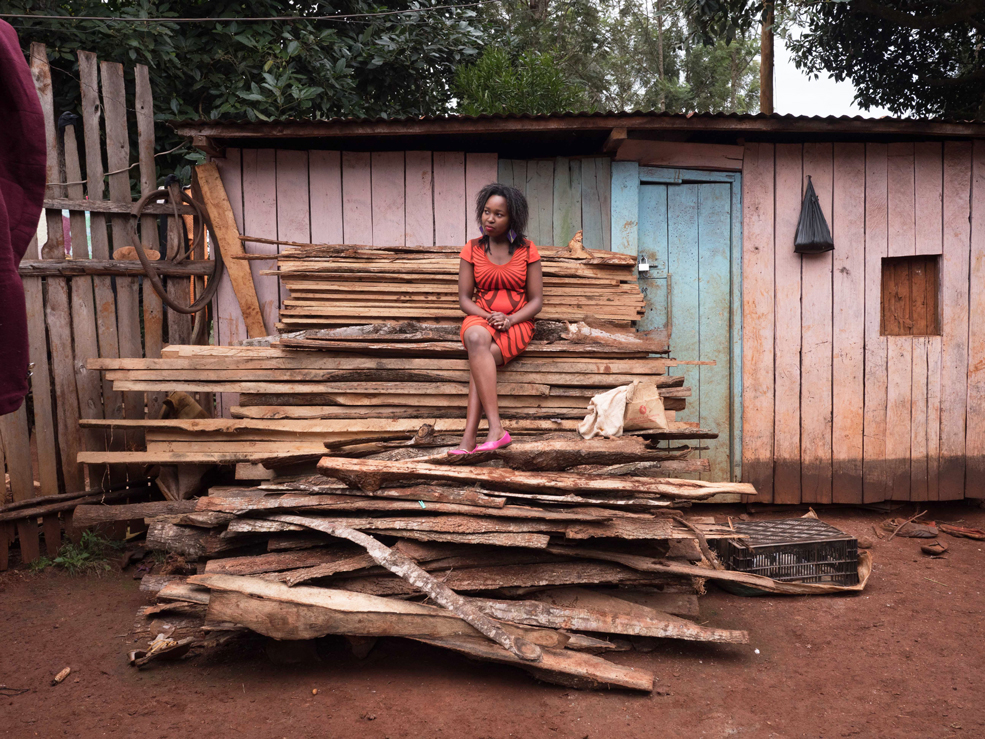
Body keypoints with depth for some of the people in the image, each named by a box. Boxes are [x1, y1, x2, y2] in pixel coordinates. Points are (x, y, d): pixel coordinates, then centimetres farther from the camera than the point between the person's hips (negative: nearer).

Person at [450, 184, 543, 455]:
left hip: (517, 323, -1)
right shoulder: (472, 249, 8)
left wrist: (509, 320, -16)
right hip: (480, 319, 1)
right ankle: (496, 429, -44)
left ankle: (469, 439, -35)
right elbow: (464, 299, 5)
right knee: (477, 339, -37)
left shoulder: (526, 250, 5)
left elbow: (536, 301, 2)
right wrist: (488, 317, -14)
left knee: (479, 360, -32)